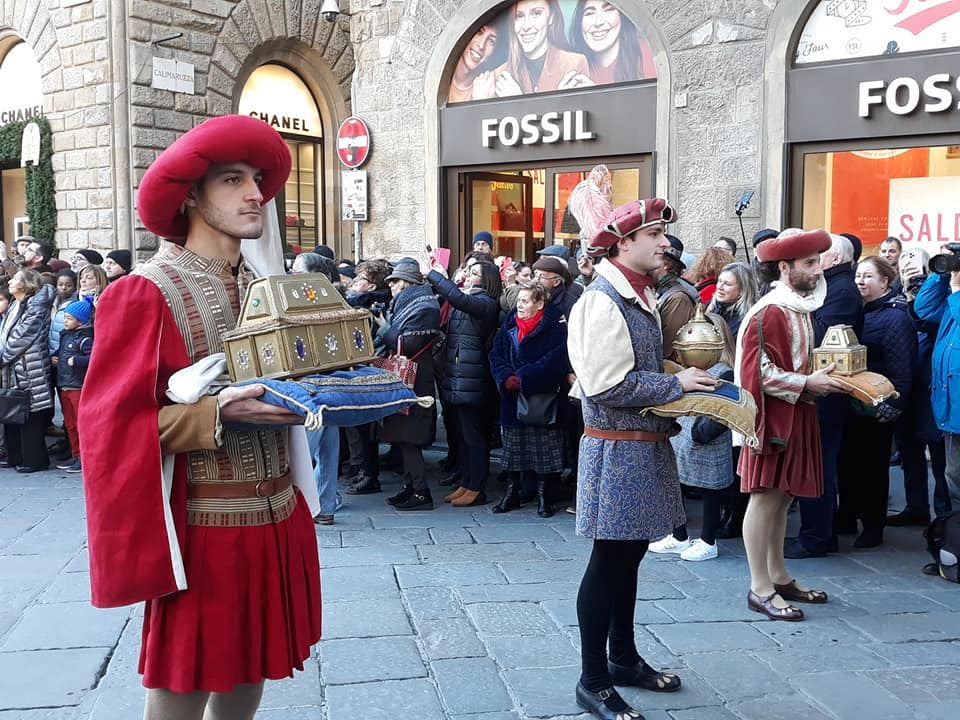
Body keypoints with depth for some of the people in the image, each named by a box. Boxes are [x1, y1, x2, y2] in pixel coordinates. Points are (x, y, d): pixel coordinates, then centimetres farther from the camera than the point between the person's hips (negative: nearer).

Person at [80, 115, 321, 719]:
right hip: (202, 529, -6)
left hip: (278, 518, 6)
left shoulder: (266, 286, 9)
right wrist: (218, 415, -24)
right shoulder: (145, 294, -12)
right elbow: (113, 424, -15)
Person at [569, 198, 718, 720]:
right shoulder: (602, 301, -17)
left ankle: (623, 658, 32)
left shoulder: (642, 298, 13)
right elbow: (607, 385, -24)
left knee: (629, 556, 17)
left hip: (646, 445, 9)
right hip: (616, 449, -9)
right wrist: (677, 384, -16)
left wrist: (685, 382, 8)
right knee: (609, 561, 0)